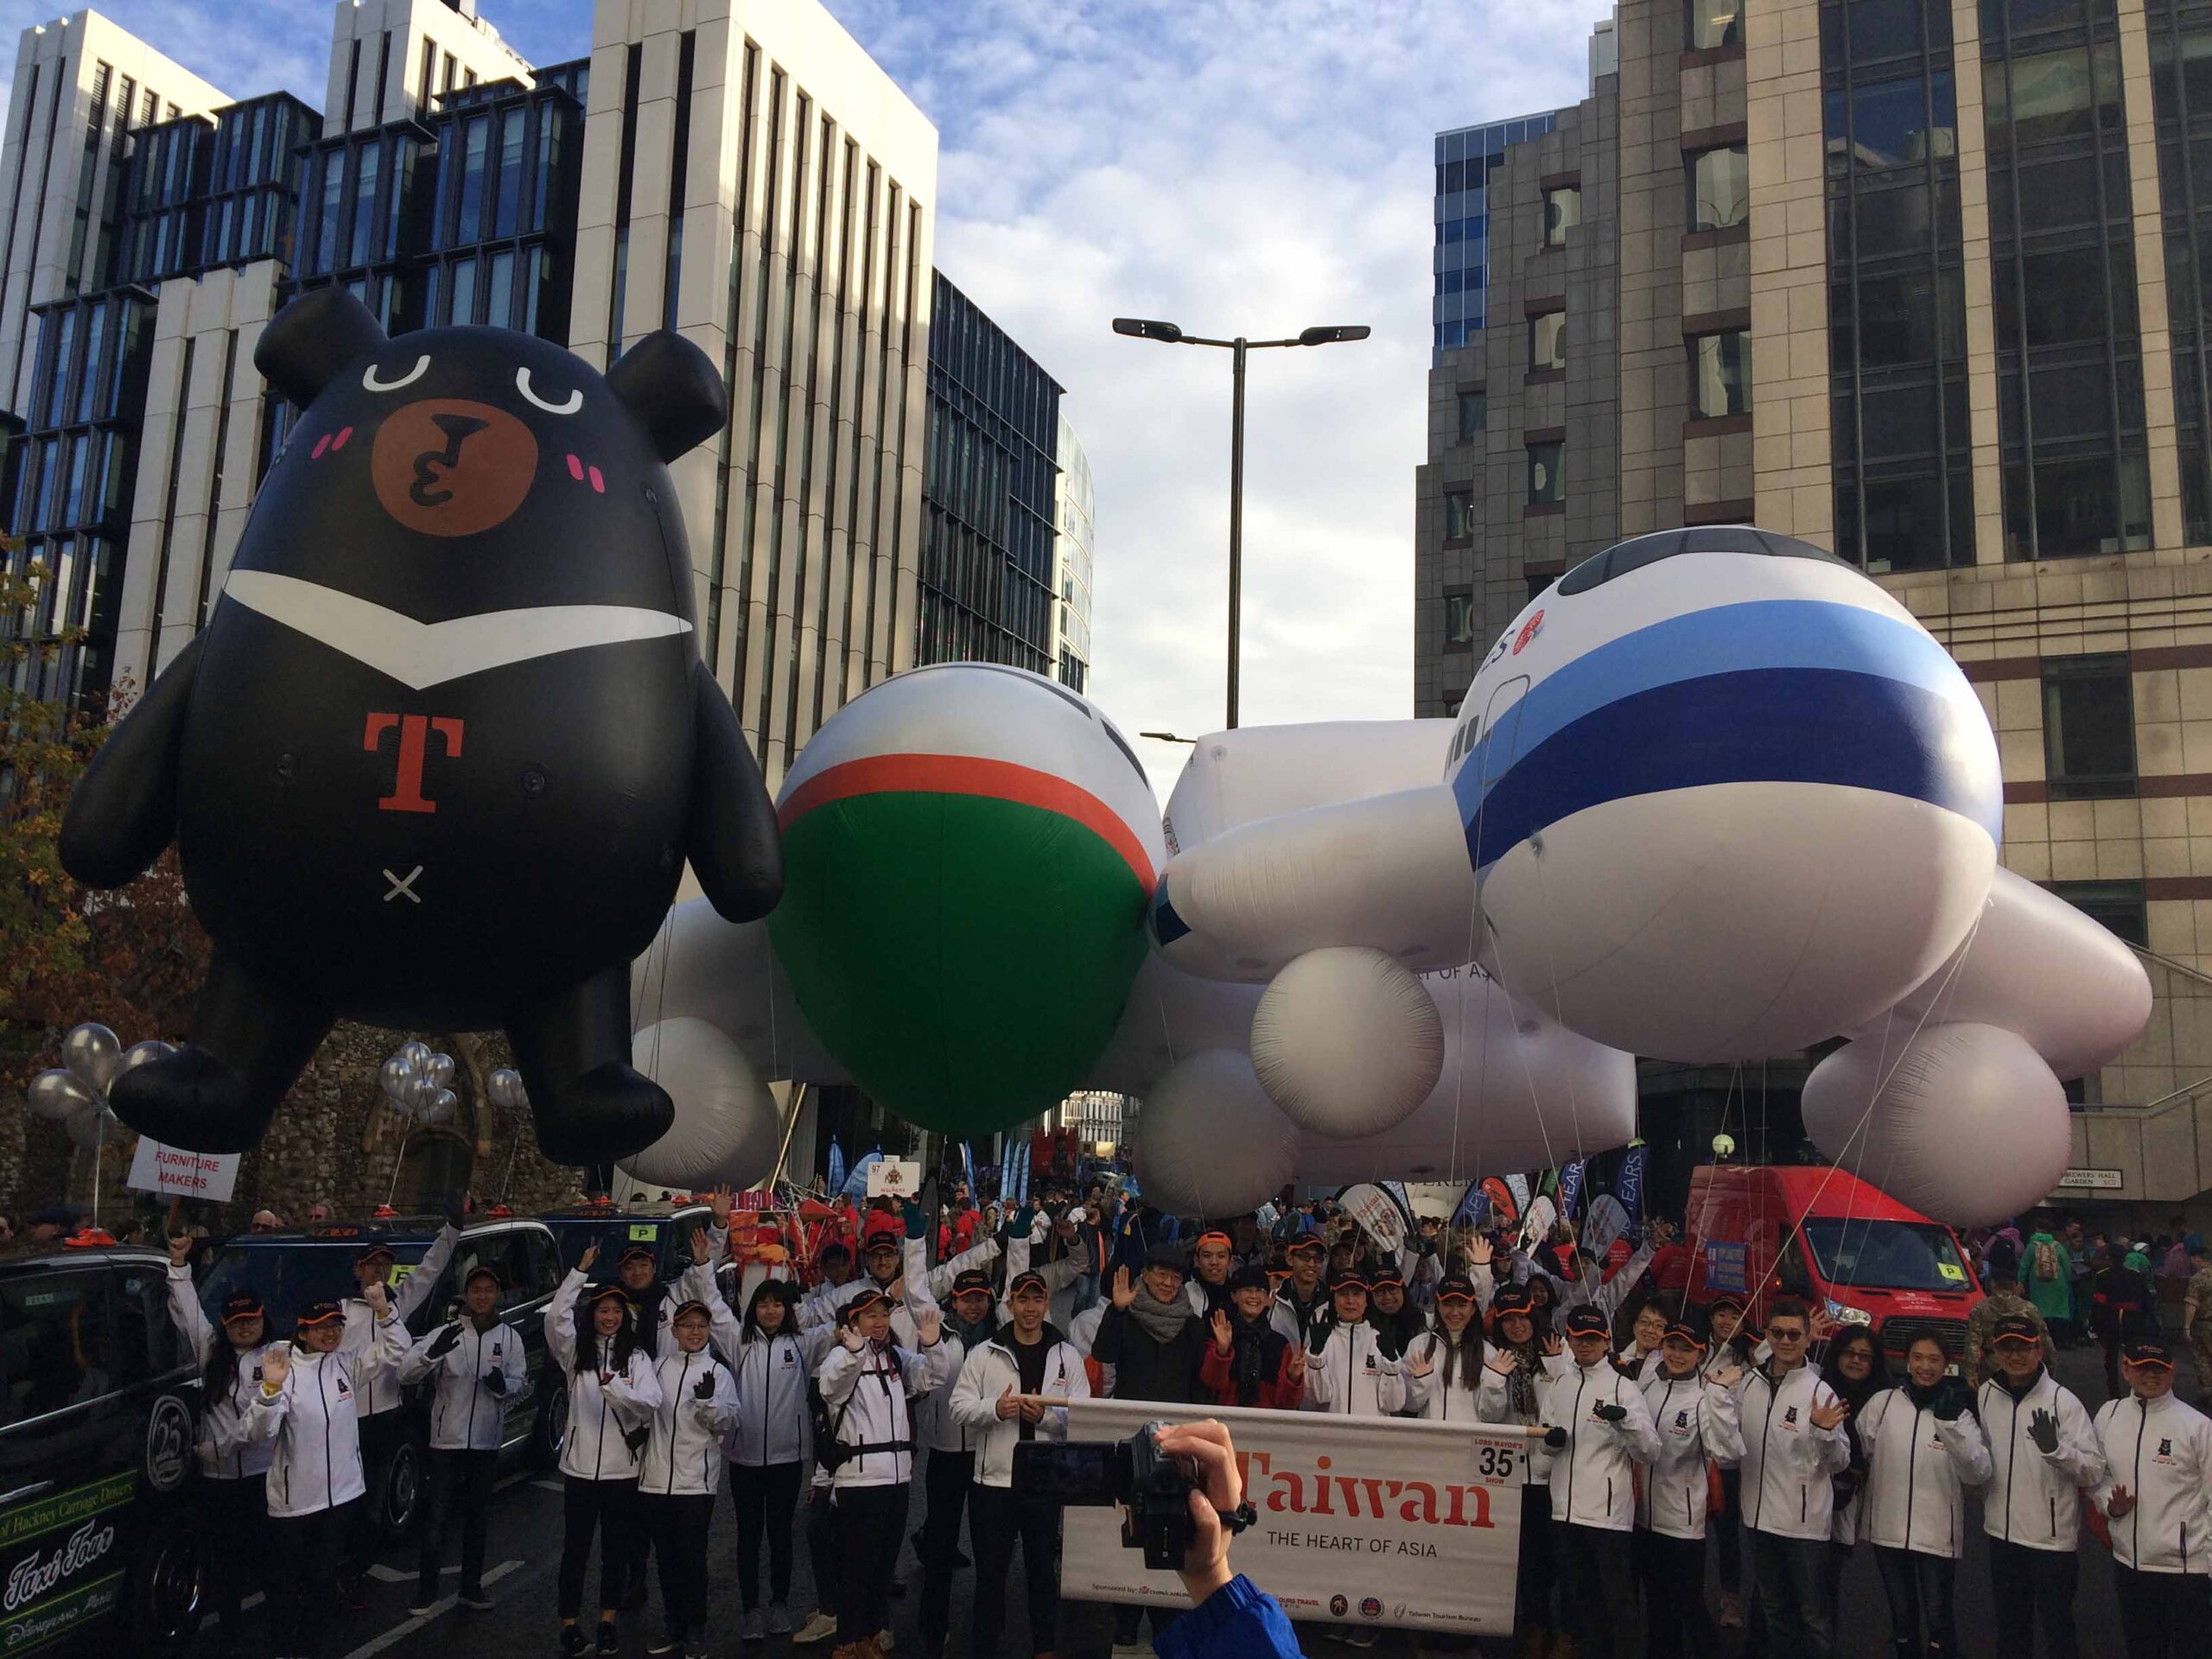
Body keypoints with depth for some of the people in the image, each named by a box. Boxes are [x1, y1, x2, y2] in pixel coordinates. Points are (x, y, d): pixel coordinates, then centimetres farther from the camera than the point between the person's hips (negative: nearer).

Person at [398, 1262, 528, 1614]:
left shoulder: (510, 1337, 1)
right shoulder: (447, 1333, -7)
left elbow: (520, 1384, 4)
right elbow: (404, 1374, -15)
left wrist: (503, 1384, -20)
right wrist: (432, 1352, -36)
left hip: (487, 1441, 2)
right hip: (447, 1439, -2)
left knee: (478, 1517, 13)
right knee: (437, 1516, 1)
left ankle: (471, 1586, 24)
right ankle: (426, 1590, 12)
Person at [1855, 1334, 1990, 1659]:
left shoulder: (1958, 1412, -5)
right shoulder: (1882, 1403, -2)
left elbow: (1979, 1474, -16)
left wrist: (1952, 1425, -26)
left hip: (1937, 1532, -2)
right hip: (1888, 1528, 2)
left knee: (1938, 1618, 5)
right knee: (1901, 1615, 18)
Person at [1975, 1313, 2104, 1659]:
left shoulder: (2063, 1402, -14)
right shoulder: (1985, 1396, 1)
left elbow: (2095, 1470, -18)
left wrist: (2055, 1448, -34)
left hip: (2053, 1537, -5)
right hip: (2002, 1532, 5)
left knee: (2057, 1627, 9)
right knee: (2010, 1625, 20)